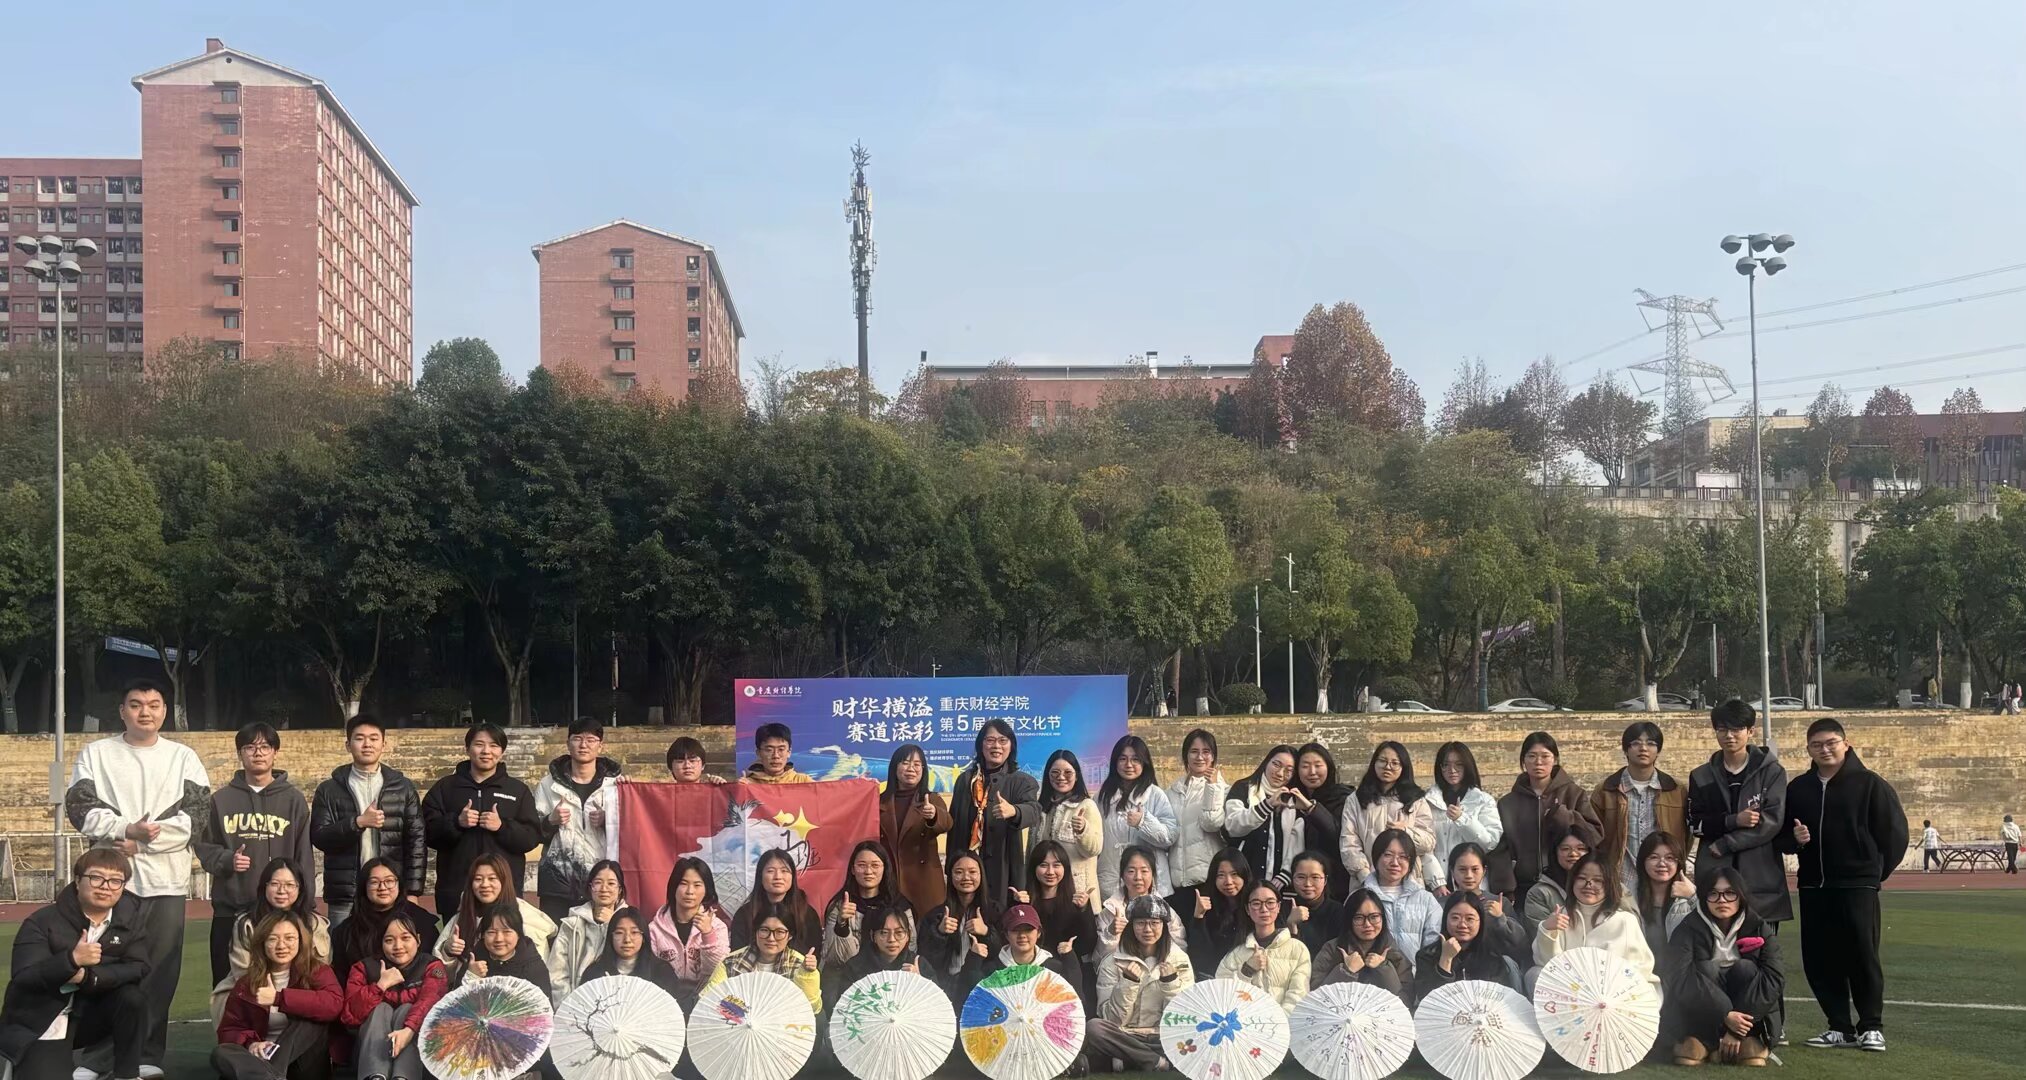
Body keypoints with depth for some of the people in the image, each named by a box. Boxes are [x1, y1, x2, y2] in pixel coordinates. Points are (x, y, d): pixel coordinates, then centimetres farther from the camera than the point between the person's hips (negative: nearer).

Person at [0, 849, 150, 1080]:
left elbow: (138, 968, -13)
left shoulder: (131, 919, -2)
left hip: (89, 1016, 4)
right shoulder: (42, 922, -15)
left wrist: (89, 976, -29)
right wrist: (72, 959, -42)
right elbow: (23, 978, -25)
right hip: (38, 1026, -4)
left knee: (132, 995, -22)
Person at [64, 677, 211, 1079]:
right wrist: (126, 828, -16)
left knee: (160, 971, 1)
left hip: (166, 879, 1)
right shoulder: (96, 753, 8)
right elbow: (80, 807, -1)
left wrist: (143, 841, -11)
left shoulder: (184, 757, 9)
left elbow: (199, 811, -2)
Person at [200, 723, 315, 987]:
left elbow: (303, 857, 5)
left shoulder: (293, 800, 7)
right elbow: (204, 847, 10)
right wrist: (226, 860, -11)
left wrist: (306, 907, 0)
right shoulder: (221, 799, 8)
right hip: (230, 909, 1)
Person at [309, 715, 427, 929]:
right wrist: (358, 822, -15)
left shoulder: (403, 788, 8)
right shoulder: (329, 790, 7)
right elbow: (318, 837, -1)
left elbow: (416, 841, 5)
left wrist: (413, 892, -2)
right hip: (344, 899, 0)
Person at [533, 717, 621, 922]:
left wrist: (607, 821, -10)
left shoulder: (615, 784, 7)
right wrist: (551, 821, -7)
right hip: (557, 882, 1)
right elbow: (533, 832, 12)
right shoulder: (549, 784, 11)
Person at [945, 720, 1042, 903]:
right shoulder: (965, 779, 13)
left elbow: (1034, 811, -19)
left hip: (1002, 869, -3)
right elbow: (953, 824, 15)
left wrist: (1013, 811, -42)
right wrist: (950, 867, 10)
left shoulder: (1022, 782, 1)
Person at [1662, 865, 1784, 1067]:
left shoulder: (1760, 930, -4)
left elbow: (1775, 979, -15)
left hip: (1745, 1019, 1)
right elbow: (1679, 980, -24)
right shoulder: (1688, 931, -10)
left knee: (1745, 969, -23)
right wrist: (1725, 1015, -33)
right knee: (1705, 970, -27)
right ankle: (1700, 1039, -21)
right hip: (1697, 1019, -1)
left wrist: (1738, 1028, -26)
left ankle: (1748, 1040, -19)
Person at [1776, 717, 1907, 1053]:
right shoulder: (1798, 788, 9)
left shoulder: (1869, 784, -4)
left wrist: (1876, 871, 4)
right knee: (1819, 961, 4)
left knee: (1862, 956, -4)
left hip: (1858, 886, -4)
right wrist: (1794, 839, -6)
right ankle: (1840, 1027, 14)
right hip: (1813, 887, 5)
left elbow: (1894, 832, 0)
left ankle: (1871, 1026, 8)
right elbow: (1782, 836, 17)